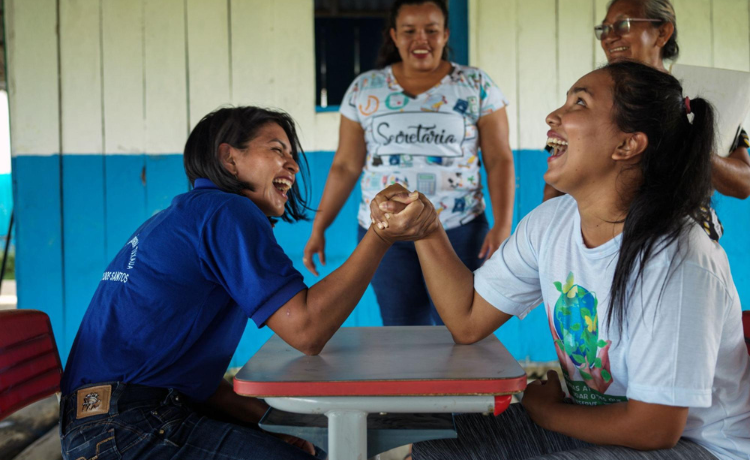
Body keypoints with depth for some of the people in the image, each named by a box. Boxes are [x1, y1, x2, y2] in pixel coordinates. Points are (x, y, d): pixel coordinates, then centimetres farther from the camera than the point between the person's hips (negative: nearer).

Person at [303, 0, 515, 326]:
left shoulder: (477, 87, 1)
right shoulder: (363, 90, 5)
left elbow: (500, 161, -1)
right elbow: (345, 167, 8)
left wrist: (503, 226, -12)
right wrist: (319, 228, 3)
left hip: (459, 233, -1)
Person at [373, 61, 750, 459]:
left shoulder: (676, 263, -27)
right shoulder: (550, 223, -4)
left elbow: (653, 428, -23)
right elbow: (469, 321, 1)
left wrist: (544, 409, -9)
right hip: (590, 420, 7)